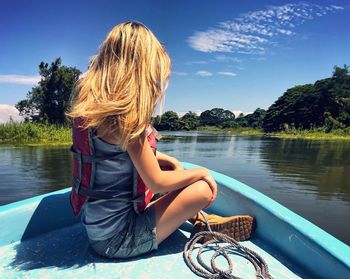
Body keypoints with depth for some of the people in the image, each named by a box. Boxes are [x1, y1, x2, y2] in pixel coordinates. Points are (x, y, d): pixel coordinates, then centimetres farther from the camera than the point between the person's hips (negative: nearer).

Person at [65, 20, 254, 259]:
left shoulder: (94, 102, 0)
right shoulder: (124, 114, -27)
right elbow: (157, 183, -22)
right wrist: (200, 172, -6)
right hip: (117, 238, -9)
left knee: (171, 167, 16)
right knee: (202, 189, -12)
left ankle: (199, 219, 26)